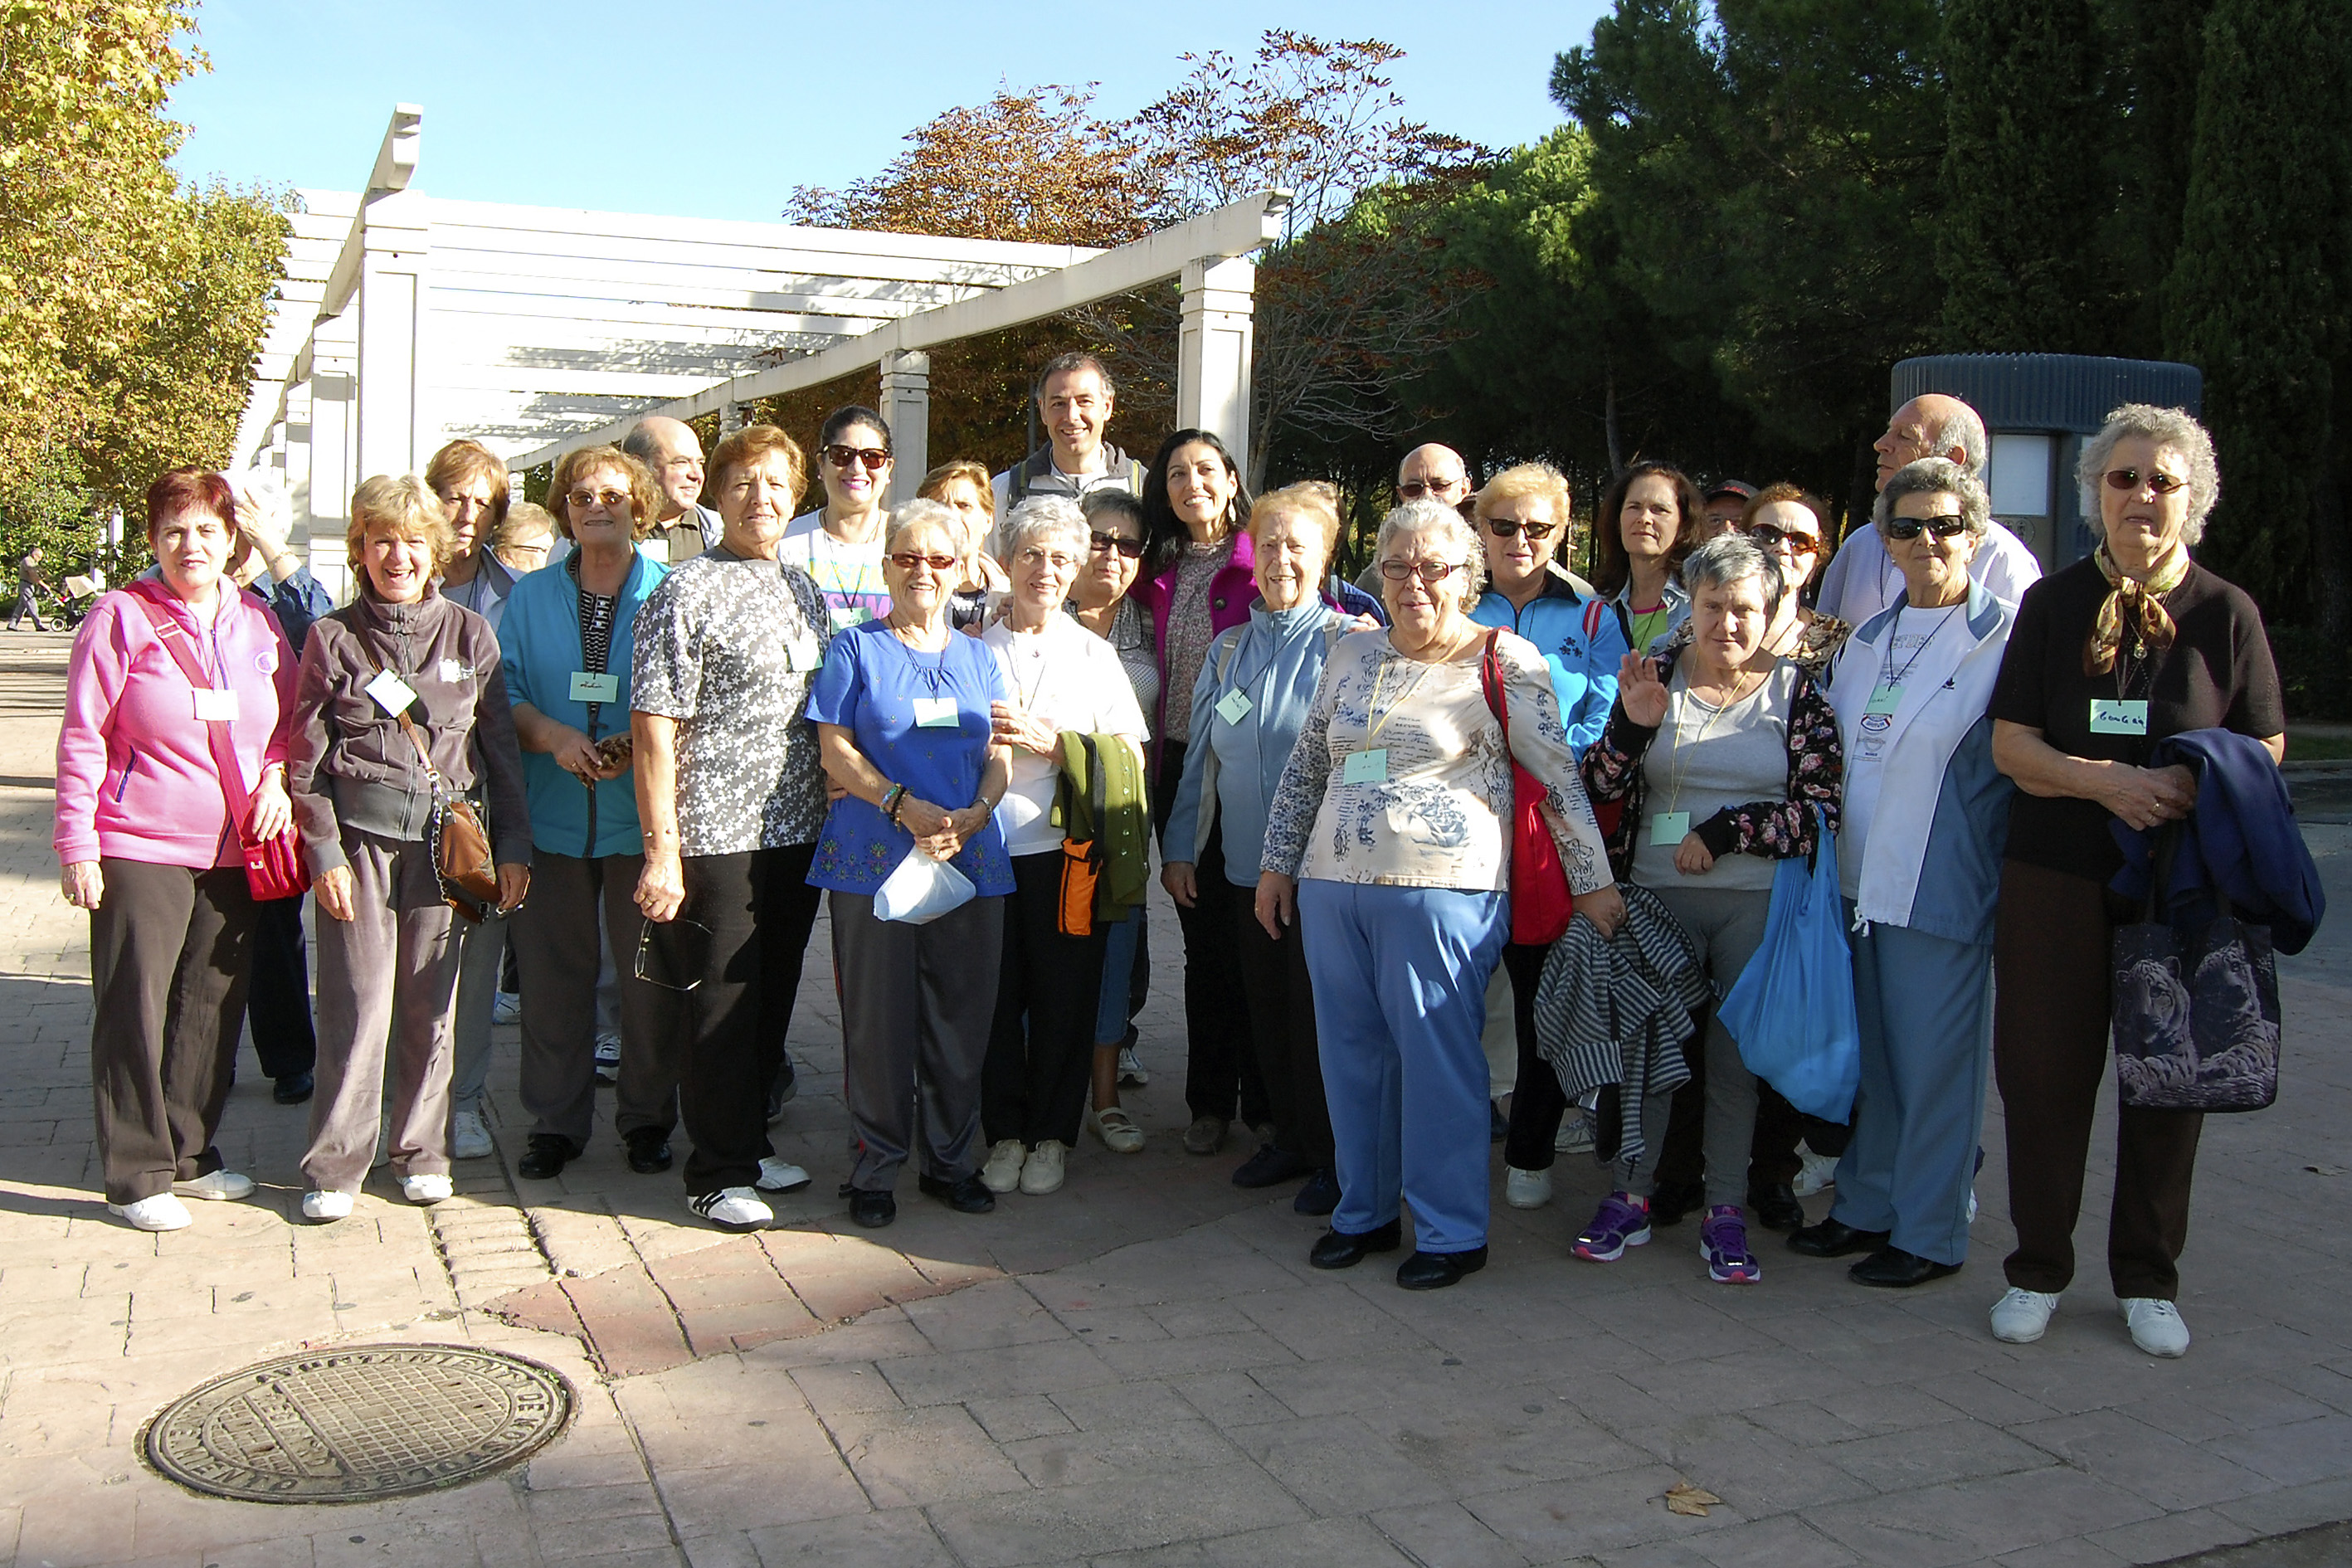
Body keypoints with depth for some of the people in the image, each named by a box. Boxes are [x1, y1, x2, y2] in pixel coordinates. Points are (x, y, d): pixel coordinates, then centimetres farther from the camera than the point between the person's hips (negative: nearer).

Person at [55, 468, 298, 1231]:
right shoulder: (120, 617, -5)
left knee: (212, 1006, 11)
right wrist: (77, 846, -8)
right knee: (135, 1010, -1)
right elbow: (82, 740, -5)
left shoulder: (256, 622, 8)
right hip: (139, 851, -4)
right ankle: (136, 1176, 10)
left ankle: (190, 1154, 25)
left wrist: (278, 776, -1)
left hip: (232, 852, 5)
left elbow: (289, 717, 19)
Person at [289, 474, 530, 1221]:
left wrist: (513, 846, 4)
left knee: (432, 1004, 6)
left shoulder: (469, 633, 7)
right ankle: (333, 1167, 9)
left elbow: (500, 746, 9)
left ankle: (423, 1153, 20)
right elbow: (306, 759, 4)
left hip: (447, 841, 1)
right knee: (358, 1004, -3)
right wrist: (324, 852, -4)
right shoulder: (332, 638, 4)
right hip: (360, 837, -1)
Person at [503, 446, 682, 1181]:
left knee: (651, 975, 3)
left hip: (644, 813, -2)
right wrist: (554, 736, -14)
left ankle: (647, 1119, 17)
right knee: (553, 970, 5)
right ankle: (554, 1121, 17)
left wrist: (638, 747, -17)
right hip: (553, 814, 2)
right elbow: (504, 692, 5)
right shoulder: (531, 597, 11)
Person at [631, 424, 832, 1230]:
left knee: (774, 996, 15)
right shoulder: (685, 593, -8)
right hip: (717, 837, -6)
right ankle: (719, 1173, 14)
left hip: (798, 832, 7)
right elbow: (653, 729, -12)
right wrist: (662, 850, -17)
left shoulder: (805, 591, 13)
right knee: (721, 1006, 2)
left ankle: (754, 1140, 31)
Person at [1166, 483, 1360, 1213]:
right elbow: (1201, 758, 16)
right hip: (1246, 866, 5)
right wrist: (1180, 846, 13)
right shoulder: (1227, 650, 12)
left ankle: (1334, 1155, 15)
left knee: (1318, 1012, -1)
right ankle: (1289, 1138, 28)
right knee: (1266, 1009, 12)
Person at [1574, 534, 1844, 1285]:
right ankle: (1630, 1195, 18)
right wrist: (1632, 723, -18)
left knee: (1737, 1053, 5)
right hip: (1657, 894, 1)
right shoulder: (1656, 674, 4)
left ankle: (1726, 1212, 15)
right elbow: (1600, 787, -1)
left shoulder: (1797, 691, 1)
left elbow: (1819, 809, -6)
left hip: (1757, 904, -1)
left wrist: (1725, 832, -14)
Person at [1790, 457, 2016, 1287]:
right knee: (1871, 1056, 15)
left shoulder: (2003, 638, -7)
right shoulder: (1867, 640, 13)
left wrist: (2014, 892, -12)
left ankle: (1929, 1233, 15)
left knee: (1935, 1060, 2)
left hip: (1945, 891, -6)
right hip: (1862, 883, 6)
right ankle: (1867, 1206, 29)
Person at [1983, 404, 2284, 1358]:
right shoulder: (2054, 603, 4)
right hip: (2056, 877, 0)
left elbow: (2266, 750, 4)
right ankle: (2037, 1270, 20)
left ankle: (2148, 1280, 23)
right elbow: (2011, 745, -1)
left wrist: (2198, 793, -18)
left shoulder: (2226, 613, 3)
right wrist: (2108, 782, -18)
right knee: (2043, 1073, 4)